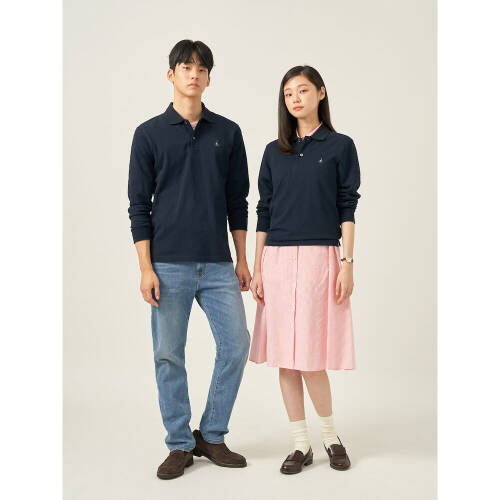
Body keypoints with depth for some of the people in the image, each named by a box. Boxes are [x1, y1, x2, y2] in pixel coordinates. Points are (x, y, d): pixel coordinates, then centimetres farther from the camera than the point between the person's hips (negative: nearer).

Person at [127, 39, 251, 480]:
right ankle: (180, 445, 20)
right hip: (169, 265, -2)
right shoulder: (150, 134, 3)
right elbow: (139, 204, 1)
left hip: (218, 264, 2)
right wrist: (146, 268, -7)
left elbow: (237, 200, 11)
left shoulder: (227, 133, 9)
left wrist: (242, 260, 6)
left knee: (236, 344, 0)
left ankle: (212, 436, 19)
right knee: (169, 356, 4)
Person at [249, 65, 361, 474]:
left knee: (311, 354, -4)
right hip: (278, 259, 4)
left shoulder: (340, 146, 4)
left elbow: (347, 208, 1)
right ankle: (301, 444, 16)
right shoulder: (275, 152, 12)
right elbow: (264, 212, 11)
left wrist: (348, 263, -7)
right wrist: (257, 268, 6)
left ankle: (330, 436, 19)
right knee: (285, 356, 4)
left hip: (319, 256, -3)